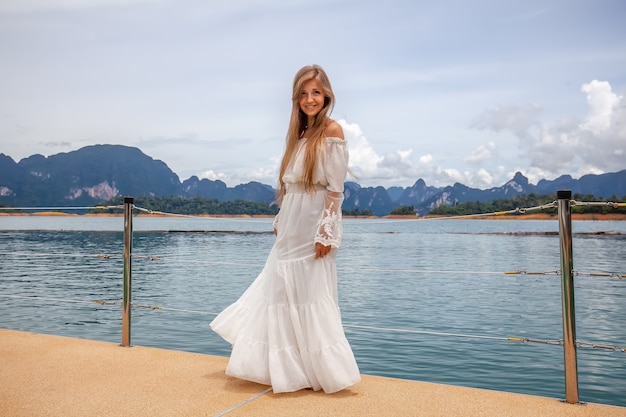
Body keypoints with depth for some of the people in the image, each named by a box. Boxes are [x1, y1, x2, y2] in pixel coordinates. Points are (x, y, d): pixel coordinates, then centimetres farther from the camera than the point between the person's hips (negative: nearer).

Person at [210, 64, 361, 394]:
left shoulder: (332, 131, -8)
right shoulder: (298, 132, 14)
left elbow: (336, 189, -13)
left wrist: (326, 232, -18)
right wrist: (280, 221, 13)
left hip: (313, 227, -8)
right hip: (290, 229, 8)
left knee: (312, 296, -1)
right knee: (279, 290, 14)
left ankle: (322, 370, 17)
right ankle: (289, 367, 31)